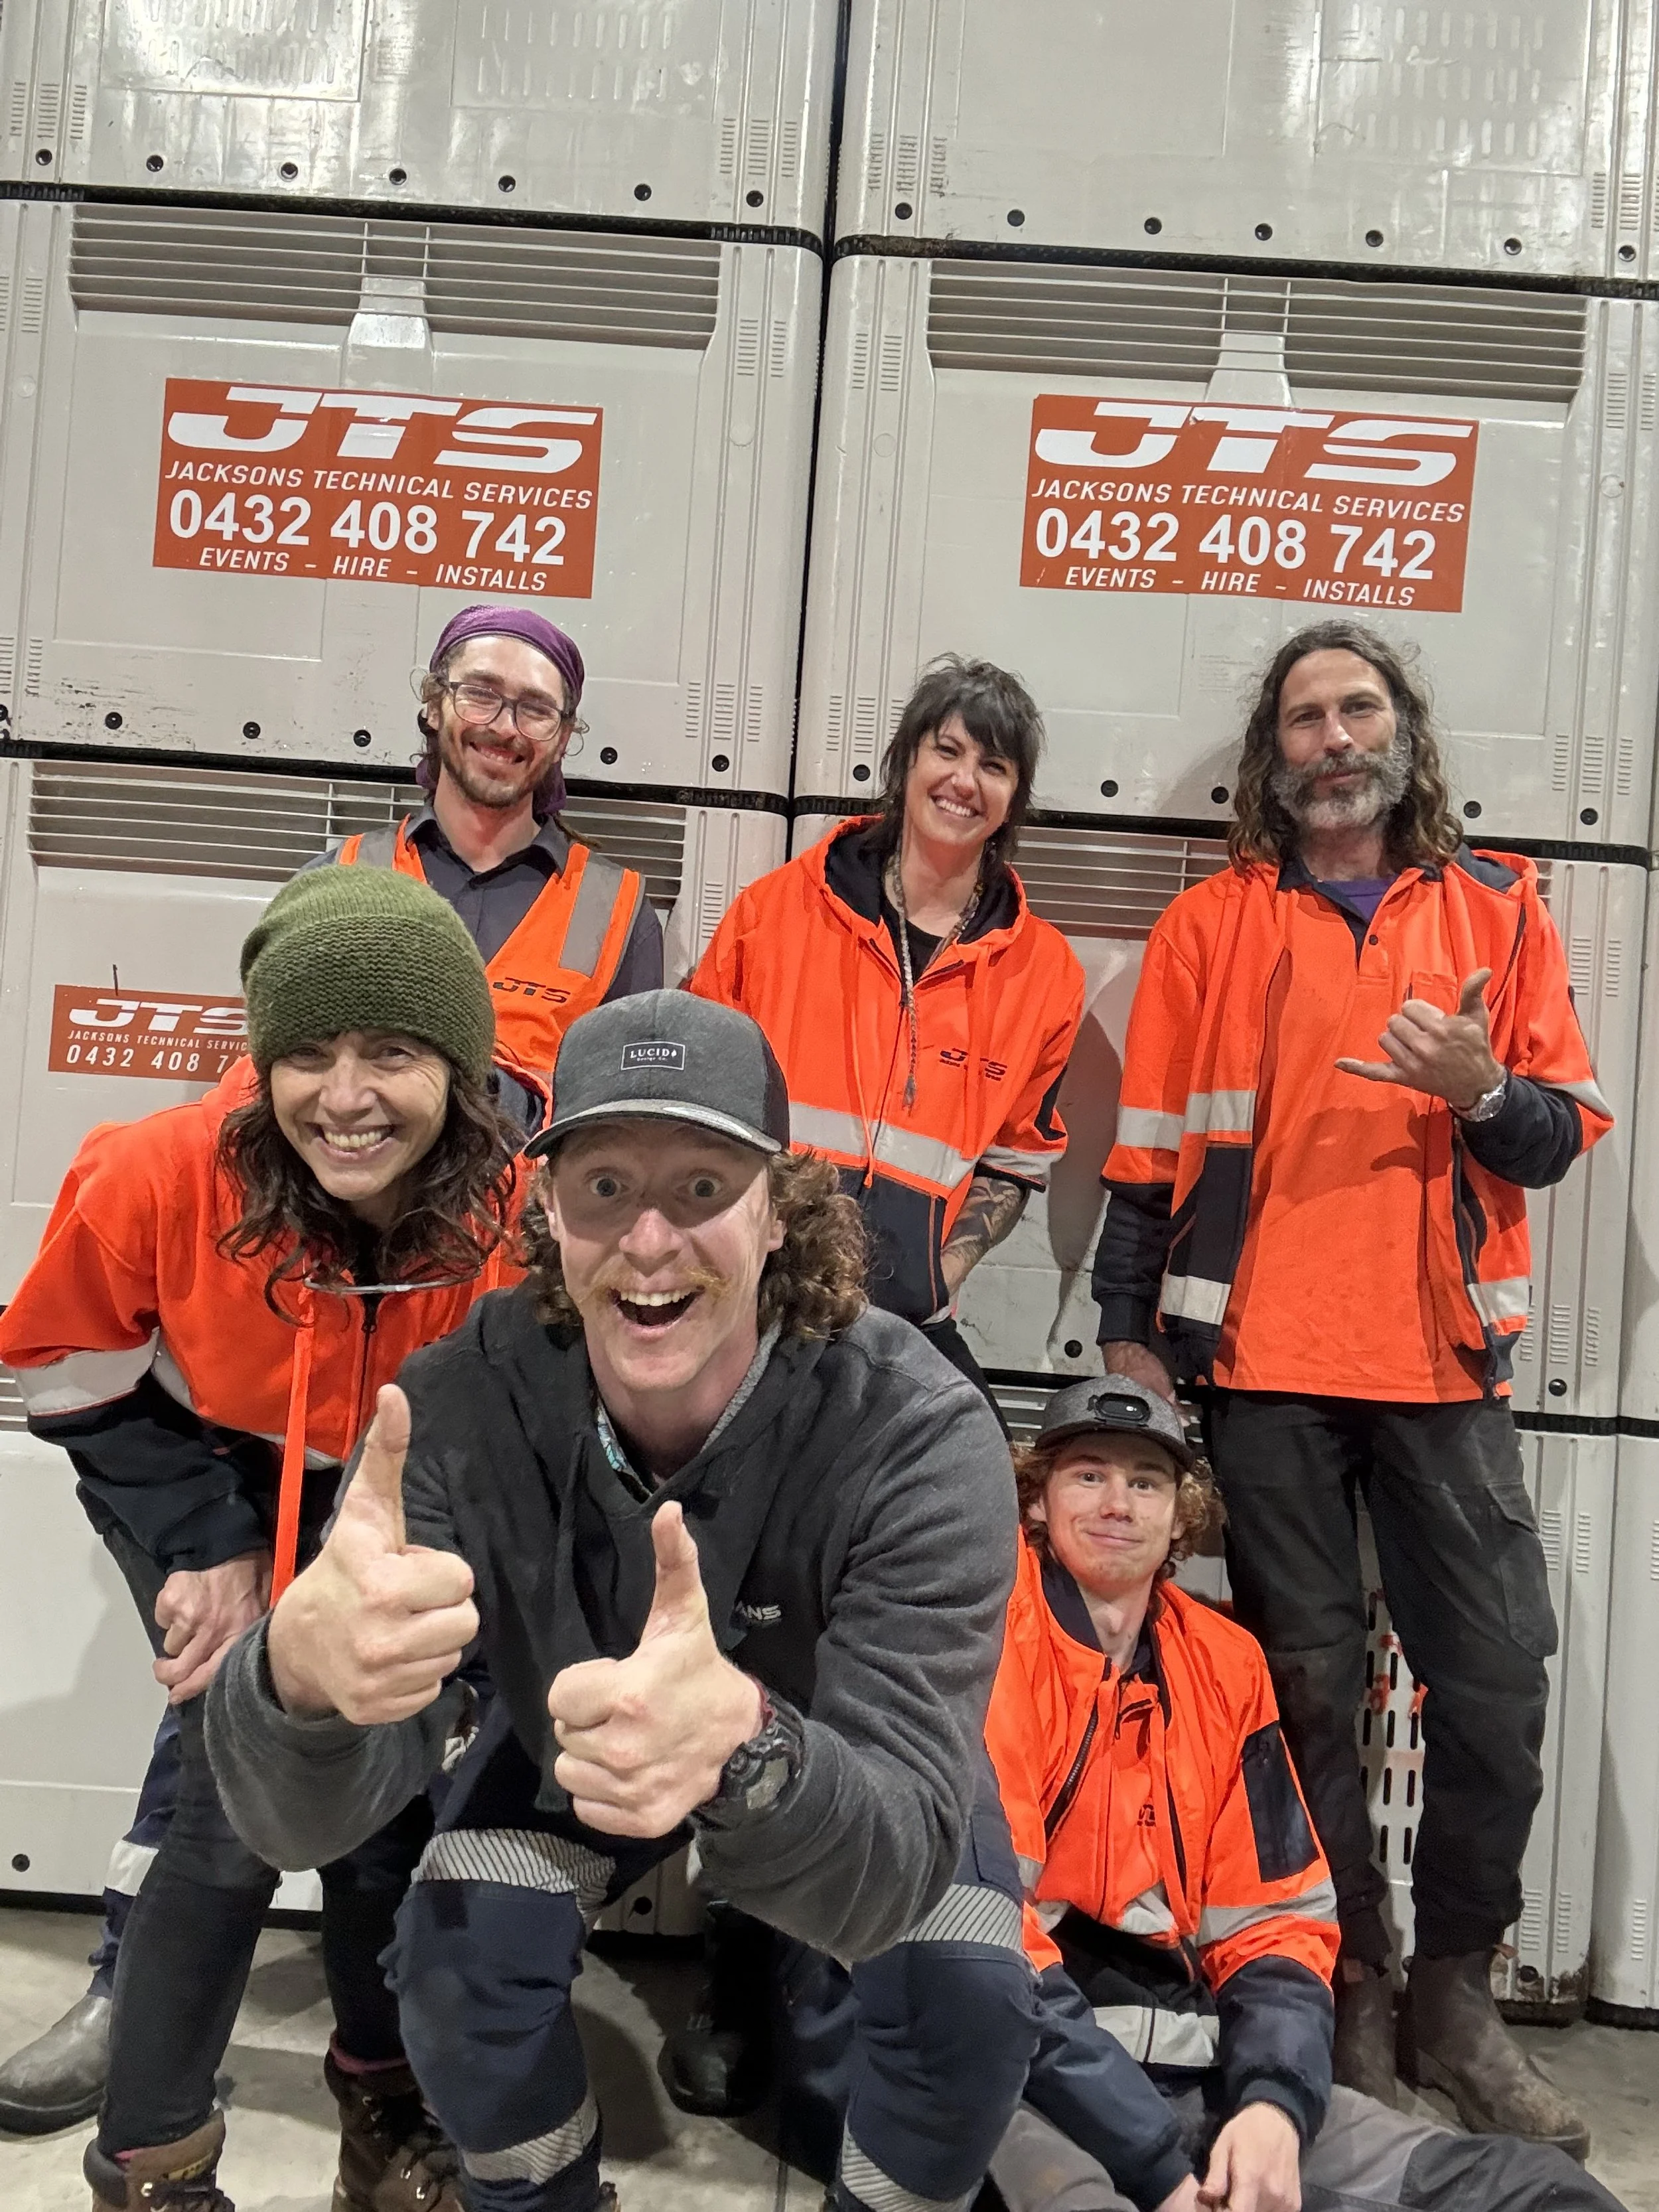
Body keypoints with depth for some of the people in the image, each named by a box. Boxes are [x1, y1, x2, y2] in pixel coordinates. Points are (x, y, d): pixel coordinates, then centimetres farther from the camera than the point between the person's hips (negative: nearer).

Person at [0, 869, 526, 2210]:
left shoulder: (518, 1222, -30)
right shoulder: (158, 1177, -33)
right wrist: (210, 1550, -14)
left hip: (387, 1512, 2)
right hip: (194, 1486, -1)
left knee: (389, 1789, 6)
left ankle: (386, 2094, 37)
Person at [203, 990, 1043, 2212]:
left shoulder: (918, 1435, -37)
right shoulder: (464, 1404, -31)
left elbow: (896, 1865, -41)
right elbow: (304, 1817, -36)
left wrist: (747, 1747, -64)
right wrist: (299, 1665, -60)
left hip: (854, 1753, -1)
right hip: (570, 1737, 2)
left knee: (969, 2008, -22)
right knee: (458, 1956, -21)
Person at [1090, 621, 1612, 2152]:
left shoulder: (1498, 908, 9)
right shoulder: (1211, 924, 5)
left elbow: (1564, 1134, 7)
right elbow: (1150, 1149, 4)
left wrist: (1483, 1090, -14)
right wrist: (1129, 1332, 0)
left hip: (1445, 1364, 2)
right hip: (1264, 1364, -1)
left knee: (1497, 1679, 2)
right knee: (1308, 1683, 6)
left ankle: (1457, 1996, 23)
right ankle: (1350, 1993, 23)